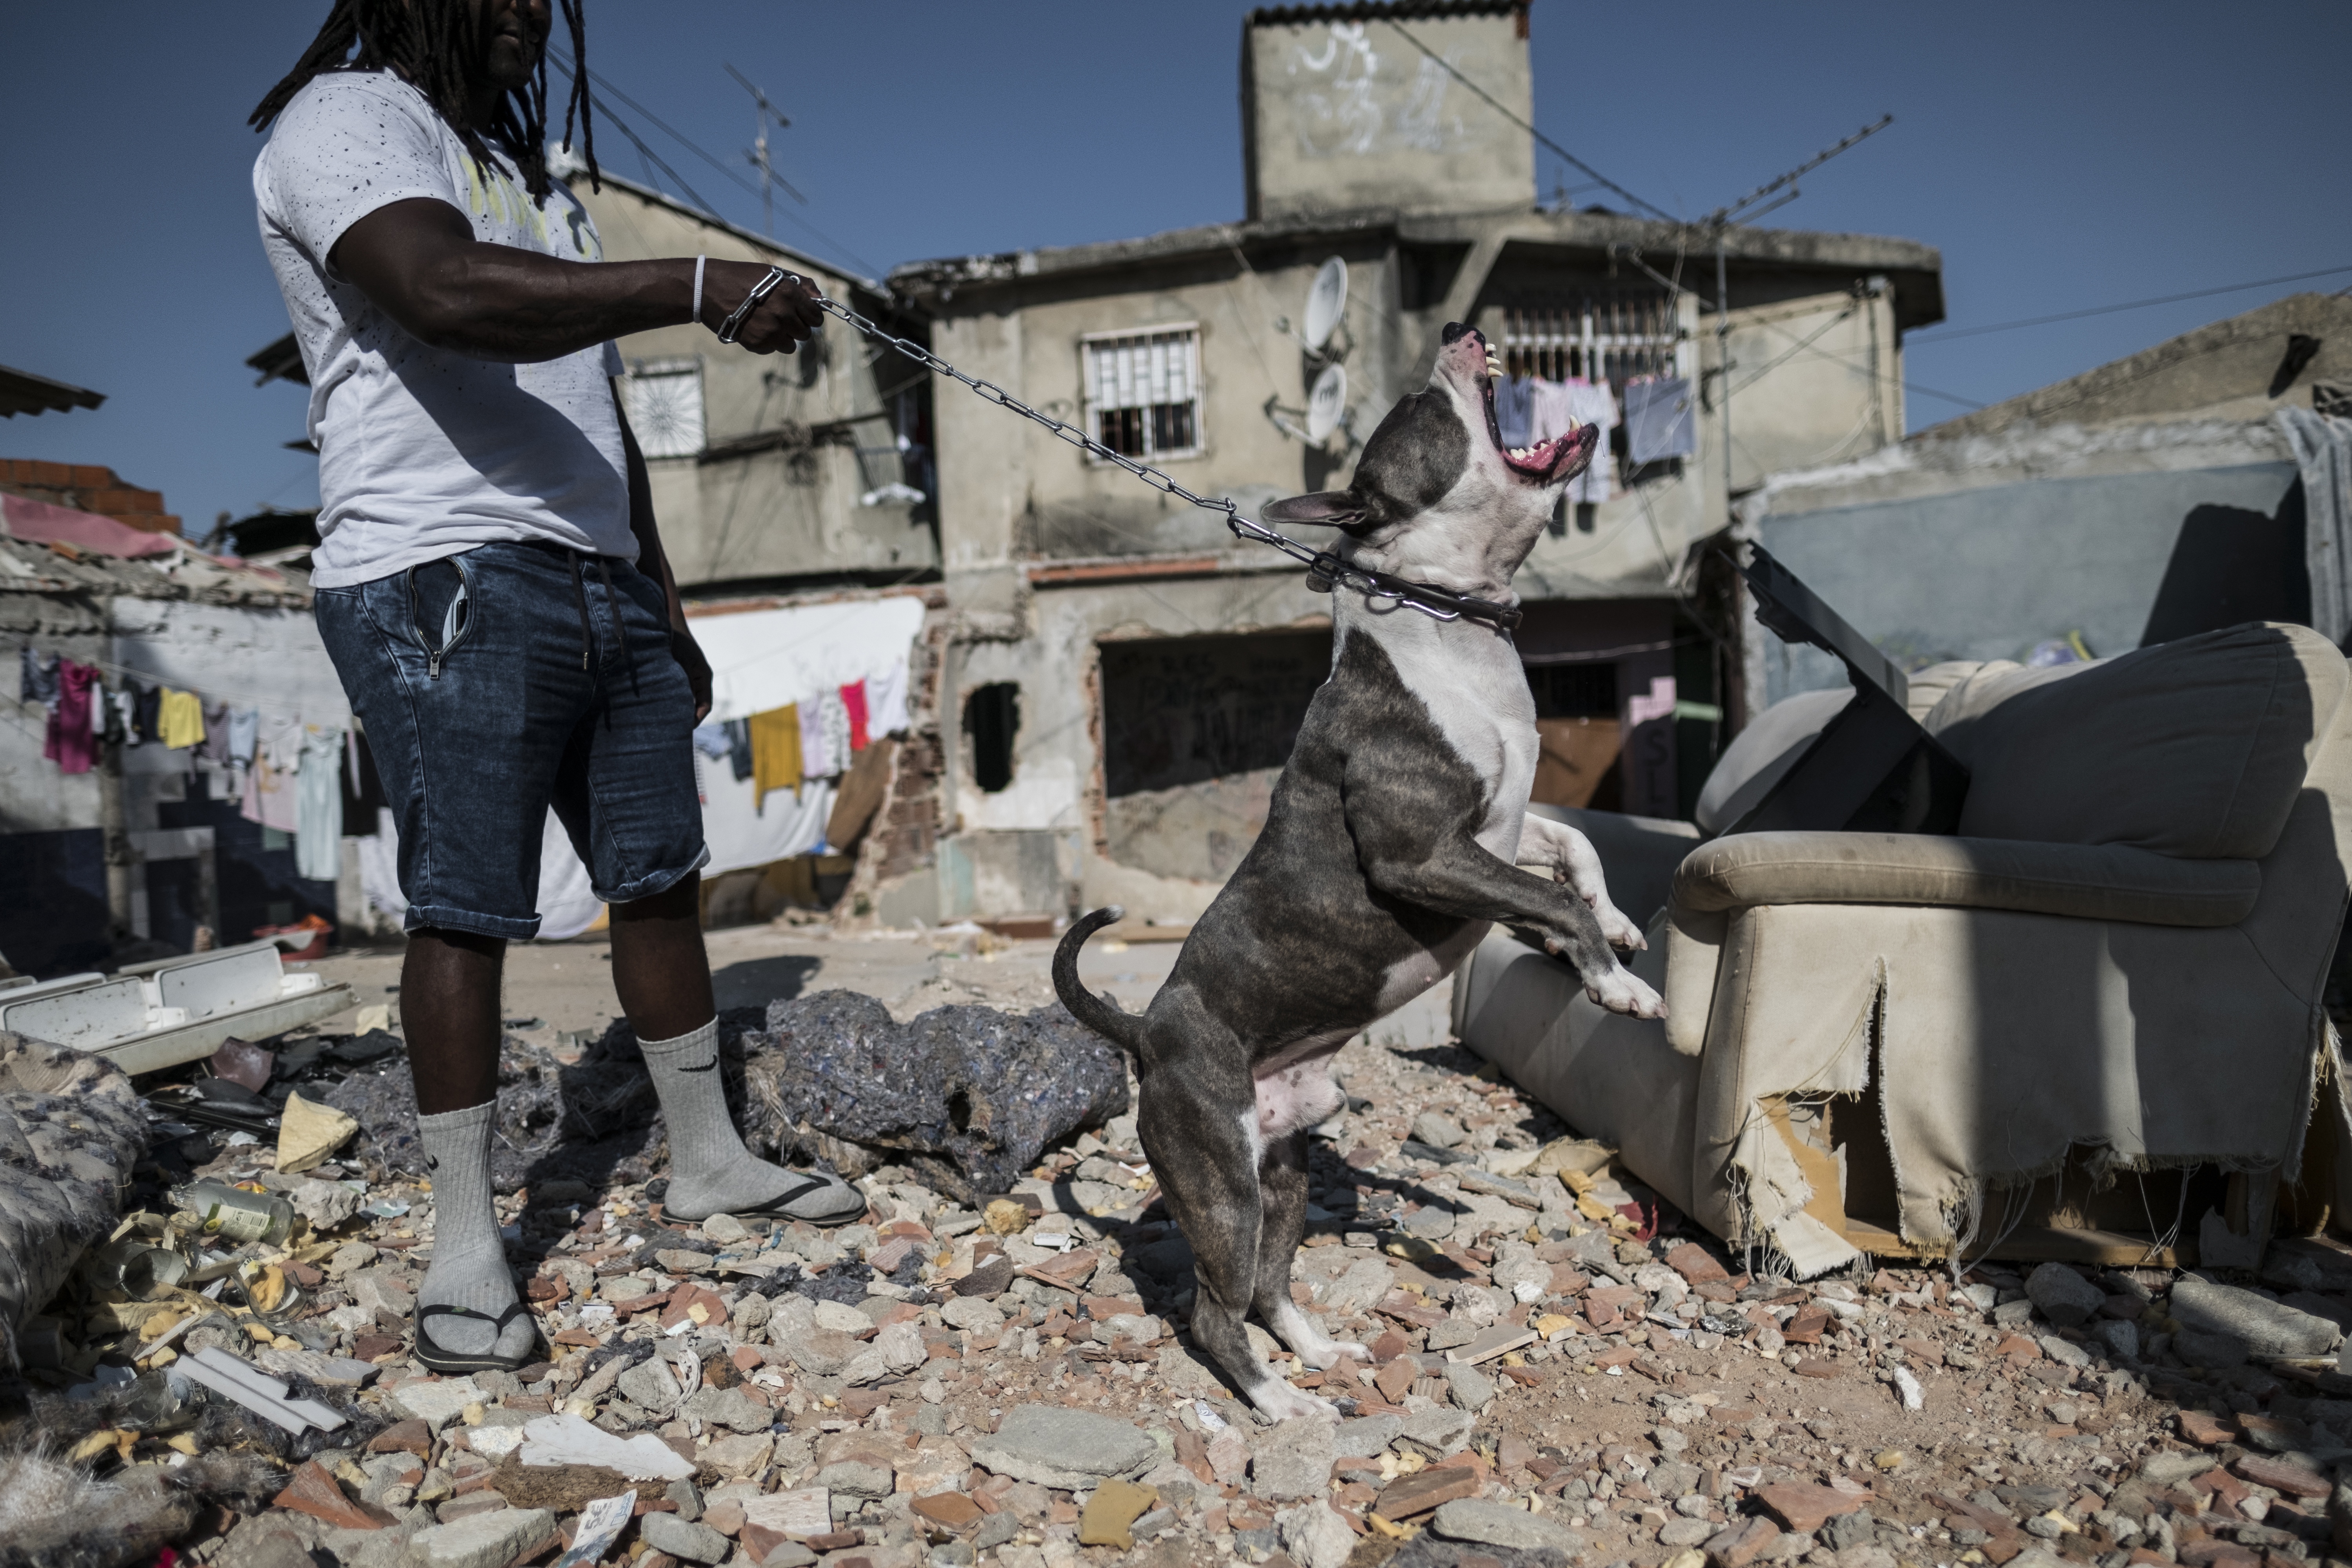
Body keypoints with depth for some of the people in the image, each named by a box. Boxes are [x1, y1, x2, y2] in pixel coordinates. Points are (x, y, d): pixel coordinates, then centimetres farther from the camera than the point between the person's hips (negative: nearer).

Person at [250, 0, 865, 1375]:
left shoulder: (533, 178, 27)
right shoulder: (347, 119, 0)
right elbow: (448, 292, -23)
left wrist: (667, 605, 21)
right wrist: (697, 287, -26)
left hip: (601, 584, 8)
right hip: (452, 585, -8)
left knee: (660, 879, 9)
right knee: (468, 911, -6)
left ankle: (708, 1161, 21)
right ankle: (465, 1242, 6)